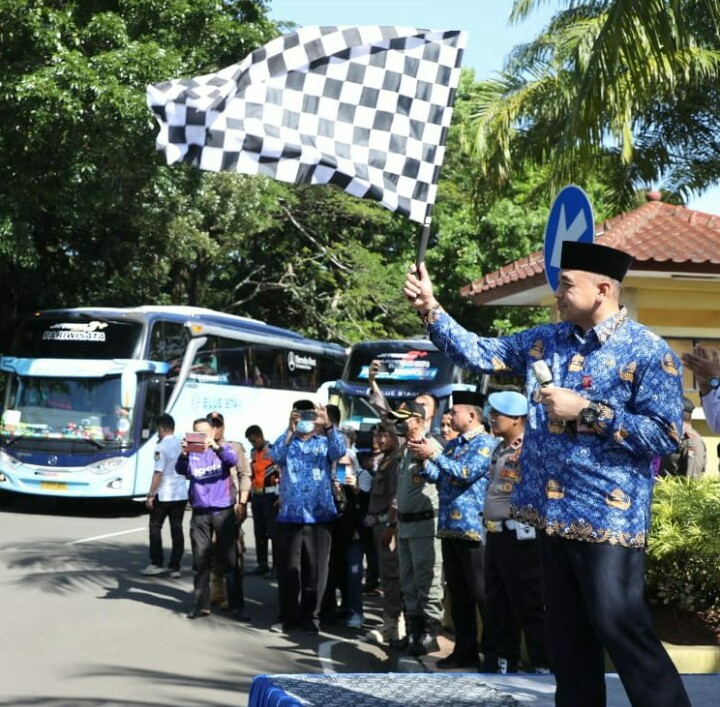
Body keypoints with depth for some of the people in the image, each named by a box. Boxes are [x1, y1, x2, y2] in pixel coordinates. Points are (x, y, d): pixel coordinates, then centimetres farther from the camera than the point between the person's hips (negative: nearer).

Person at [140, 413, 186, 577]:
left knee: (155, 527, 7)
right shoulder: (182, 445, 5)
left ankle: (157, 564, 5)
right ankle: (175, 567, 8)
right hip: (181, 494, 6)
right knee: (177, 529, 7)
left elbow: (158, 473, -18)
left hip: (164, 495, -6)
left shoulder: (161, 447, -14)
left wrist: (151, 495, -14)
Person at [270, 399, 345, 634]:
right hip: (290, 515, 1)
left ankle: (311, 616, 13)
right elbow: (275, 456, -14)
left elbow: (340, 451, -15)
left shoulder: (324, 443, 7)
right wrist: (290, 429, -25)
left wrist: (328, 426, -30)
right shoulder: (286, 443, 8)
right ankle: (288, 616, 13)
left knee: (315, 569, 3)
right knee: (287, 569, 3)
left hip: (319, 516, -1)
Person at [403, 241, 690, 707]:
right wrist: (430, 309, 3)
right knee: (567, 635, 14)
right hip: (553, 513, 7)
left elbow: (666, 435, -16)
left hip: (608, 517, -7)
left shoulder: (648, 352, -10)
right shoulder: (547, 341, 10)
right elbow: (479, 354, 13)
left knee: (622, 631, -6)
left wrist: (587, 411, -18)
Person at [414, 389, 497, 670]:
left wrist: (432, 455, -17)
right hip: (449, 527, 8)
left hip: (473, 527, -8)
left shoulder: (485, 443, -7)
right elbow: (436, 476, 15)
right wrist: (423, 459, -3)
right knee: (457, 591, 11)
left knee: (482, 593, -7)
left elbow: (466, 472, -20)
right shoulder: (452, 445, 18)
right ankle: (465, 650, 17)